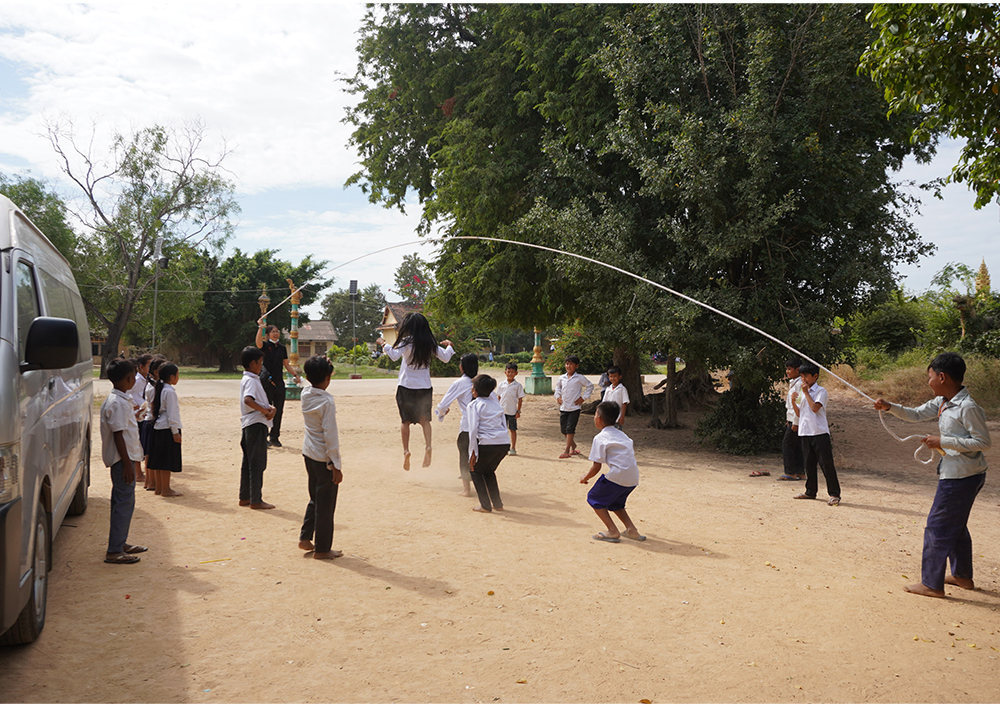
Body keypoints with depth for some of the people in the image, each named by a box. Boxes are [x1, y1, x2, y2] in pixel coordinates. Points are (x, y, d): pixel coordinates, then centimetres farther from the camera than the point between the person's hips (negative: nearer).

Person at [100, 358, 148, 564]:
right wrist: (127, 464, -22)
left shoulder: (123, 400, 14)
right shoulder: (117, 403, -18)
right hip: (122, 460, -10)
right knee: (124, 503, -8)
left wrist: (134, 460, 24)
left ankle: (121, 543, 26)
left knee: (123, 501, 16)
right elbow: (118, 435, -21)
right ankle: (114, 551, -5)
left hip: (127, 457, 10)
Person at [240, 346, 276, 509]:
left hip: (249, 426, 10)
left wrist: (271, 408, -2)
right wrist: (266, 411, -22)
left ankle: (244, 497, 23)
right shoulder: (251, 380, -14)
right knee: (257, 463, -4)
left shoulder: (249, 379, 17)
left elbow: (260, 400, 18)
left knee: (248, 463, 15)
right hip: (257, 424, -10)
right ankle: (256, 500, 1)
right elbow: (248, 399, -32)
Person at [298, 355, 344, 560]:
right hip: (324, 458, -8)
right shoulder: (327, 402, -22)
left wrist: (321, 365, 14)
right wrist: (336, 465, -17)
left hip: (309, 454, 8)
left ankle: (305, 538, 28)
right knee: (325, 504, 4)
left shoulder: (305, 394, -2)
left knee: (315, 498, 24)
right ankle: (322, 549, 13)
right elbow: (330, 435, -21)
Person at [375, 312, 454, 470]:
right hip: (425, 387, 3)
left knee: (405, 420, 8)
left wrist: (383, 344, -9)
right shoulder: (430, 344, 3)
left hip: (406, 386, -3)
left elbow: (395, 355, -22)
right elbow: (446, 358, 8)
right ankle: (427, 447, -11)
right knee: (424, 419, 9)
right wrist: (449, 346, 26)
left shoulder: (407, 342, -9)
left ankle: (406, 451, -1)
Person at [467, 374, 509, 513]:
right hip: (504, 443, 6)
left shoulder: (473, 405, 0)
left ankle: (485, 505, 10)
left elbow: (473, 429, -7)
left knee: (476, 471, 17)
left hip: (487, 444, -5)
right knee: (489, 471, 27)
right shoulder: (495, 402, 19)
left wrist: (473, 453, -7)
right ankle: (497, 504, 25)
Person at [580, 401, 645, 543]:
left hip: (617, 476, -8)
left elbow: (597, 466, -7)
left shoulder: (600, 438, -4)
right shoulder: (621, 434, 20)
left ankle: (613, 531, 0)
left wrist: (585, 478, 11)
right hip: (633, 478, 8)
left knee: (594, 498, 10)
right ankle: (631, 529, 17)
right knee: (614, 502, 29)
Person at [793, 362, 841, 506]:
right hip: (805, 432, 7)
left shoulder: (821, 391, -5)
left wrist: (806, 393, -13)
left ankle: (834, 494, -2)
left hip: (819, 432, -6)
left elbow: (815, 407, -19)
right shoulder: (802, 392, 15)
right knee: (808, 463, 11)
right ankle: (810, 491, 21)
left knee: (826, 463, -6)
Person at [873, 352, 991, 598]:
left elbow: (983, 442, -20)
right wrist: (890, 407, 1)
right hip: (953, 473, 10)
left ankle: (931, 584, 3)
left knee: (937, 526, -4)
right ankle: (963, 575, 36)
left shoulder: (968, 407, -22)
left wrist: (944, 442, -21)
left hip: (962, 476, -10)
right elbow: (916, 414, 16)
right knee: (955, 525, 21)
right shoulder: (941, 402, 6)